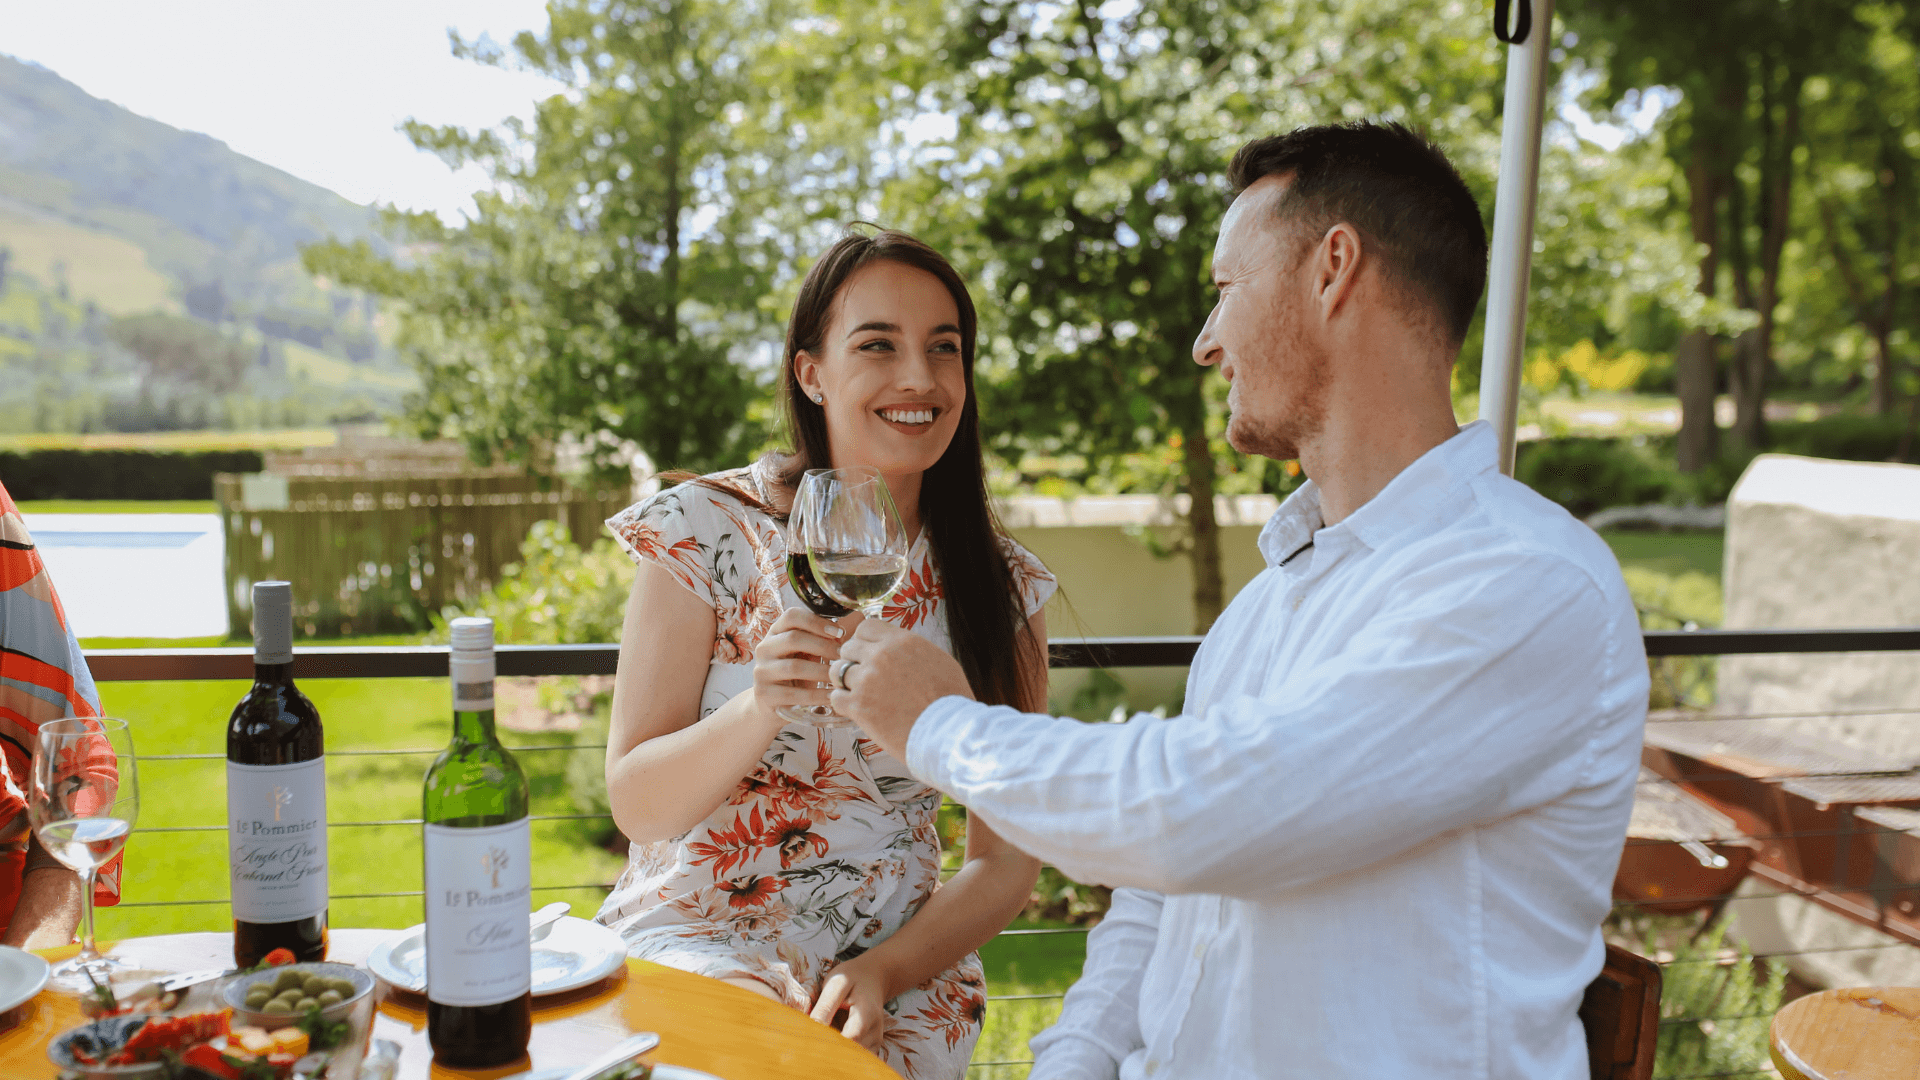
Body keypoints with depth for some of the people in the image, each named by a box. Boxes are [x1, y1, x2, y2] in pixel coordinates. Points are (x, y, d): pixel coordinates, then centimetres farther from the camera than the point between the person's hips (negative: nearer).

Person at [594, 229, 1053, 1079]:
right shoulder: (708, 531, -6)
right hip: (697, 940, -2)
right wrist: (762, 706, -25)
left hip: (899, 968, 2)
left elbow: (1005, 866, 3)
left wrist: (883, 973, -14)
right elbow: (634, 806, -7)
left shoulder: (1003, 591, -1)